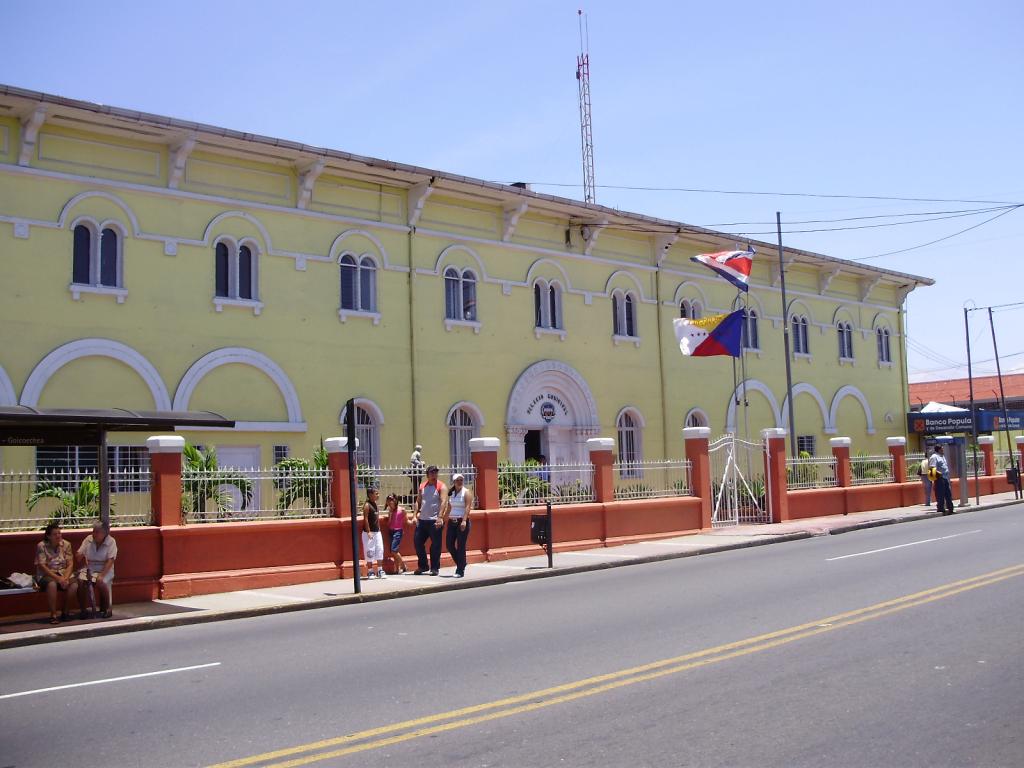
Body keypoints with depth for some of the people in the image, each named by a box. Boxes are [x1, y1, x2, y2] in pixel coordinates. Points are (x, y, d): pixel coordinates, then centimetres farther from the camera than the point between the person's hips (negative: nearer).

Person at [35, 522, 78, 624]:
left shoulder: (66, 544, 3)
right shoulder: (41, 546, -7)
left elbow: (70, 564, 1)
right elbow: (42, 566, -13)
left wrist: (66, 577, -18)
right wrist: (58, 578, -22)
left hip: (63, 573, 3)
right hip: (46, 574, -3)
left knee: (74, 585, -27)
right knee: (52, 584, -37)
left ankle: (64, 612, -8)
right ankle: (53, 615, -26)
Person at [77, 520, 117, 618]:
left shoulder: (111, 542, -6)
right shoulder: (88, 539, 6)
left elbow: (110, 561, -13)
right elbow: (79, 555, 8)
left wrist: (101, 575, -25)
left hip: (104, 569, -3)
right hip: (88, 569, 3)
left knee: (101, 583, -32)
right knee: (81, 581, -27)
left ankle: (106, 608, -9)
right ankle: (83, 609, -12)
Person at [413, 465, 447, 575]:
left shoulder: (441, 487, -5)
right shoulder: (422, 486, 12)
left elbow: (443, 502, -15)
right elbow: (418, 502, 13)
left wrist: (440, 517, -27)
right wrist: (415, 515, 2)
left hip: (434, 521, -5)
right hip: (422, 520, 5)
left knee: (435, 545, -1)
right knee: (417, 542, 7)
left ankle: (435, 568, 10)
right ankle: (422, 566, 21)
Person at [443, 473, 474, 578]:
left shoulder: (466, 492, -4)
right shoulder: (451, 493, 13)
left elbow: (467, 507, -15)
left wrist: (464, 521, -26)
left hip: (462, 522, -6)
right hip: (452, 522, 6)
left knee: (461, 546, -6)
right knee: (449, 544, 4)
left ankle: (460, 571, 0)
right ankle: (461, 564, 24)